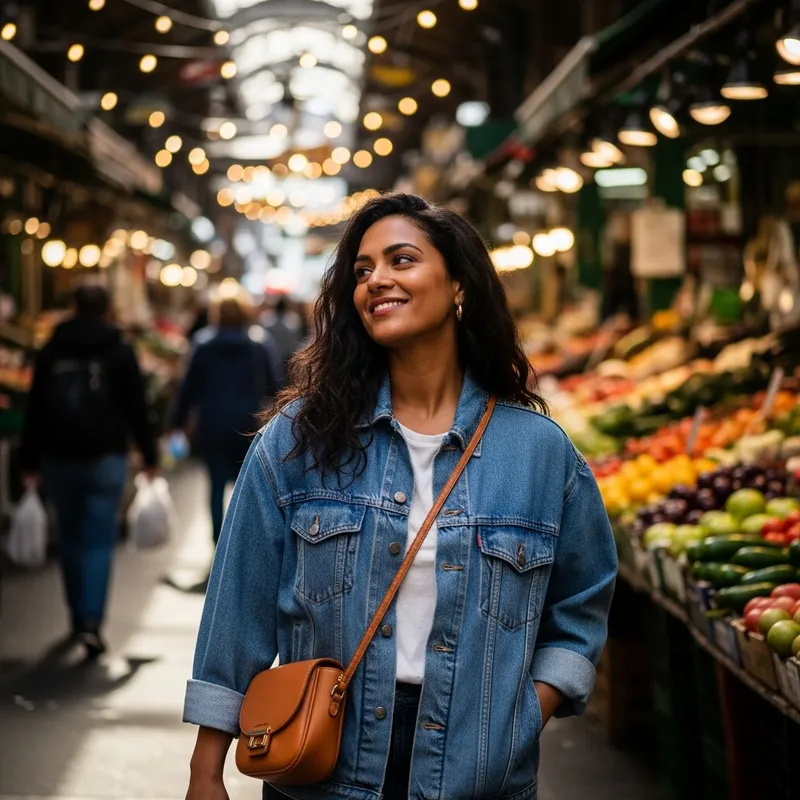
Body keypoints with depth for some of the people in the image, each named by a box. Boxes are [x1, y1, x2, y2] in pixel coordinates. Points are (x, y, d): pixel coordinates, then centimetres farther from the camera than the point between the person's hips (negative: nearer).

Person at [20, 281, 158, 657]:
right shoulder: (121, 351, 1)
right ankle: (91, 622, -16)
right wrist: (149, 456, 7)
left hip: (59, 457, 2)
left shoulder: (51, 350, 6)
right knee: (99, 542, -3)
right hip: (106, 457, -2)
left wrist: (30, 461, 9)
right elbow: (137, 408, 1)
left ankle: (79, 617, 23)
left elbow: (34, 410, 6)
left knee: (71, 540, 15)